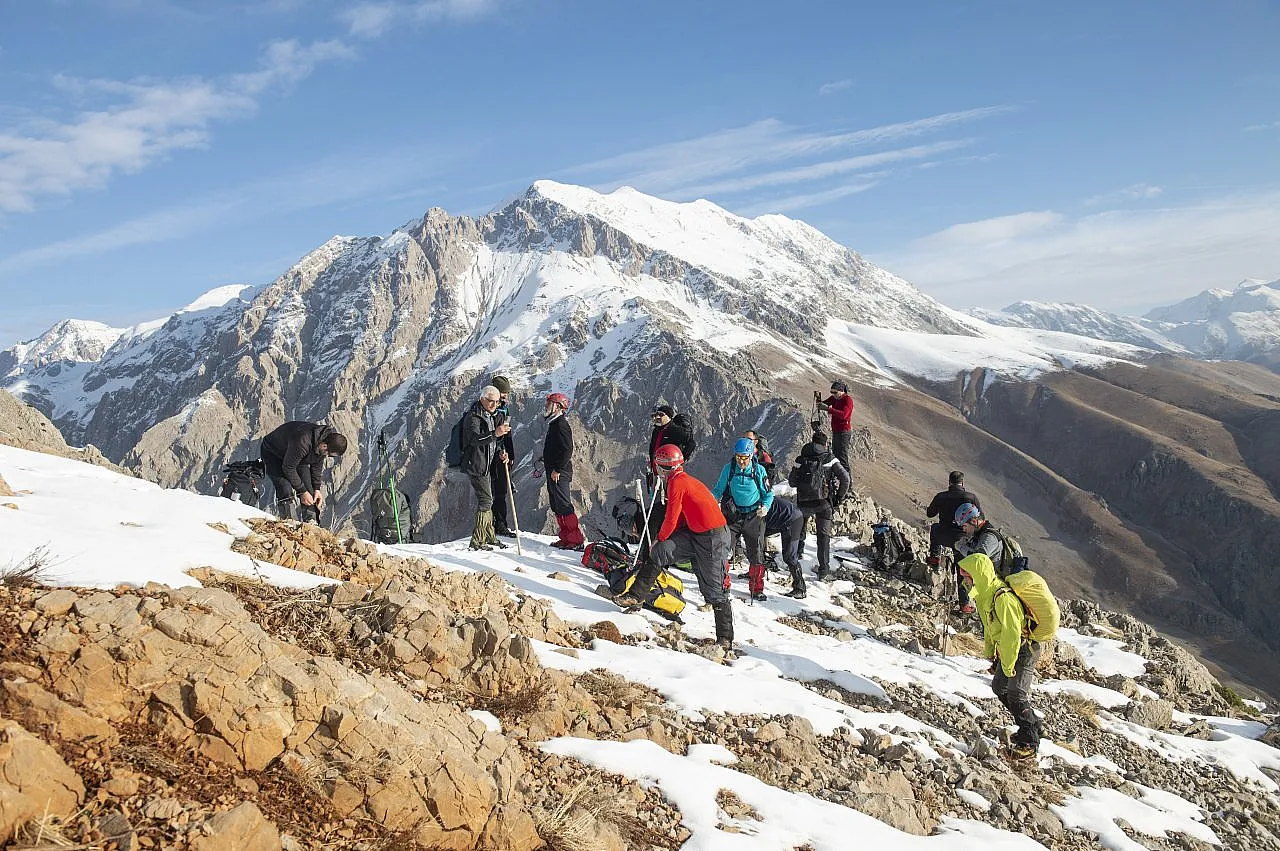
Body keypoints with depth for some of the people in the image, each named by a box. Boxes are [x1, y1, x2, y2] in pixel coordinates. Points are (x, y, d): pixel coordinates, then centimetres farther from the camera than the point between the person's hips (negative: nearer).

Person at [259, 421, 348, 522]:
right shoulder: (303, 442, -43)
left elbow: (317, 465, -2)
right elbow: (288, 468, -31)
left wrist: (316, 489, -5)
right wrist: (302, 491, -25)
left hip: (297, 457, 7)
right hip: (272, 453, -7)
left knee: (309, 491, -3)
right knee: (286, 491, -24)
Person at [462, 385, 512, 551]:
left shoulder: (492, 416, 14)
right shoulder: (473, 417, -15)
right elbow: (474, 439, -33)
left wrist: (499, 451, 3)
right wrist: (495, 433, -47)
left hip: (485, 465, 10)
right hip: (475, 465, -10)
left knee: (487, 500, 16)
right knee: (486, 500, -12)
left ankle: (489, 536, 28)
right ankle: (477, 540, -7)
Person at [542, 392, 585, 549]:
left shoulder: (561, 424, -15)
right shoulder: (554, 423, 17)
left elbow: (567, 450, -23)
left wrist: (557, 470, -22)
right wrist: (546, 465, 22)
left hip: (559, 473, -10)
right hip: (553, 472, 10)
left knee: (562, 505, -9)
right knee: (556, 506, 13)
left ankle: (576, 540, -7)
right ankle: (566, 538, 18)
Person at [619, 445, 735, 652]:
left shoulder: (677, 482, -15)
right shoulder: (686, 480, 14)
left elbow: (672, 520, -13)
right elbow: (680, 518, 17)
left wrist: (660, 538, 4)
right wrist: (662, 540, 12)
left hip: (713, 538, -9)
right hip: (696, 534, 9)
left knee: (714, 590, -3)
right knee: (659, 552, -1)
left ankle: (725, 639, 6)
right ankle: (634, 596, 2)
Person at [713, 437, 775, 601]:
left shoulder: (759, 470, -5)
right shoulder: (729, 468, -3)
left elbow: (768, 494, 3)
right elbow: (719, 489, 6)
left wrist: (765, 507, -16)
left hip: (753, 516, -1)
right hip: (732, 515, 1)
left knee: (756, 554, 4)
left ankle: (756, 588, 20)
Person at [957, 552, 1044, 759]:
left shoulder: (1003, 598, -31)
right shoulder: (984, 593, 1)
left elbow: (1012, 633, -29)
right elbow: (989, 626, 14)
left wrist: (1008, 667, -22)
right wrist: (990, 653, 17)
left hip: (1024, 650, -10)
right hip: (1007, 649, 10)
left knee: (1016, 694, -10)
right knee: (999, 687, 14)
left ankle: (1029, 741, 3)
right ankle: (1034, 727, 27)